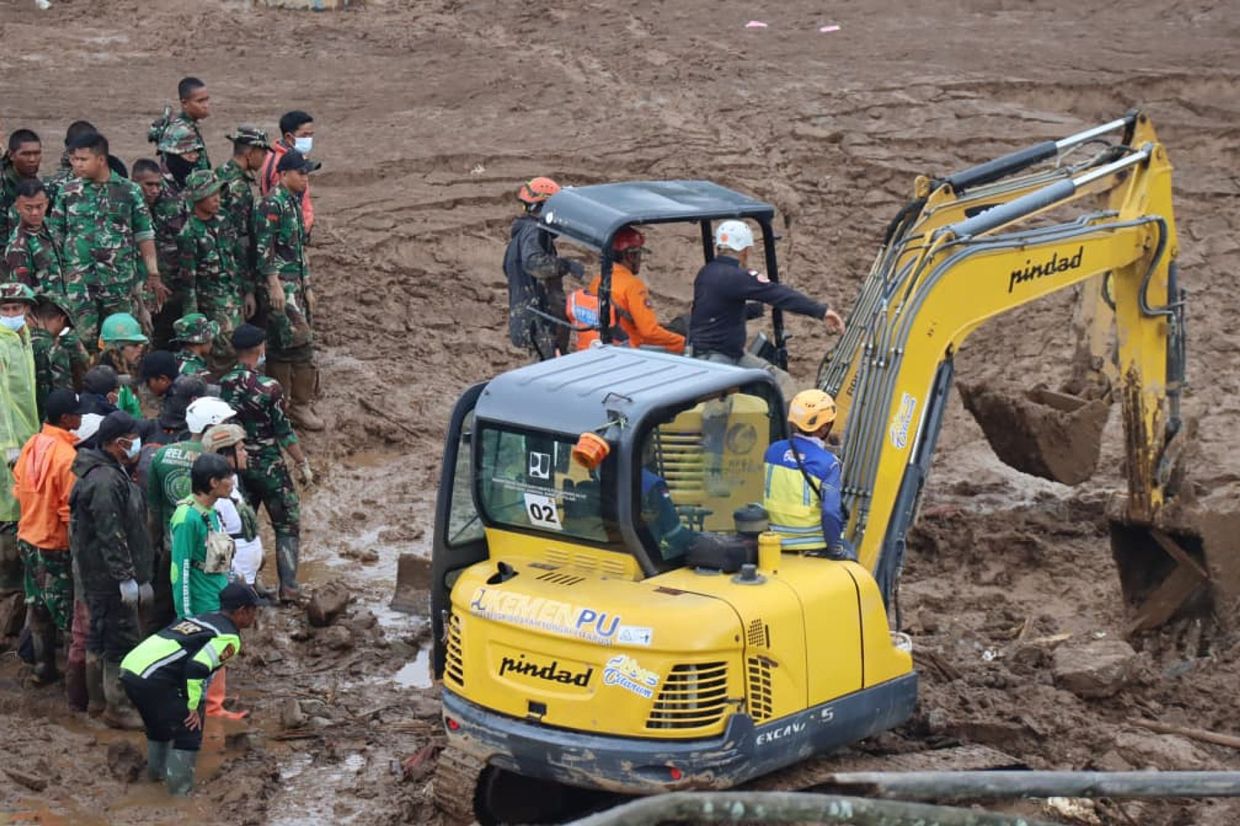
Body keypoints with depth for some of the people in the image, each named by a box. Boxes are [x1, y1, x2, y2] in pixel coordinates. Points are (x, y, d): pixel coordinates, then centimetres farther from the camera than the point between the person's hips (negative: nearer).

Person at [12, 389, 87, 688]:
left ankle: (43, 667, 32)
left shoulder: (31, 446, -1)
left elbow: (19, 488, 9)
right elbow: (72, 509, -23)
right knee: (72, 614, 2)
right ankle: (78, 682, 6)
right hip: (58, 546, -8)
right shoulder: (68, 456, -24)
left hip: (29, 539, 8)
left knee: (39, 607, 20)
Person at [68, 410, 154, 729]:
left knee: (101, 635, 20)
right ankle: (117, 708, 3)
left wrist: (137, 576, 24)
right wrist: (126, 578, -22)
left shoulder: (111, 473, 12)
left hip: (98, 575, 11)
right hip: (110, 576, -11)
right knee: (122, 640, -4)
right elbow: (110, 536, -25)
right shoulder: (106, 481, -23)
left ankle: (98, 691, 33)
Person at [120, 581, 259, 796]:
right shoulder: (229, 637, -3)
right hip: (152, 679, -9)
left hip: (129, 666, 9)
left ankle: (156, 772, 43)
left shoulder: (199, 619, 24)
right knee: (189, 731, 1)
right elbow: (197, 667, -16)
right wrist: (192, 707, -8)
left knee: (160, 723, 30)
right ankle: (181, 792, -1)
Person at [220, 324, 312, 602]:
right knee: (287, 526, 7)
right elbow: (285, 433, -13)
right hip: (269, 467, -5)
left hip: (237, 465, 5)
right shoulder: (269, 388, -17)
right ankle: (288, 587, 2)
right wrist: (303, 464, -4)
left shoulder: (223, 386, -4)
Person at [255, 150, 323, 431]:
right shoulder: (272, 203, -13)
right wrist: (274, 285, -22)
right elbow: (264, 248, -18)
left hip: (298, 283, 10)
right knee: (299, 341, -11)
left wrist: (307, 288, 23)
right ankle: (299, 404, -4)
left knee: (282, 346, 12)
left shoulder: (294, 202, 17)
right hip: (282, 284, -9)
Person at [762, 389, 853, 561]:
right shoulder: (828, 463, -18)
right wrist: (836, 550, -9)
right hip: (812, 546, -6)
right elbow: (831, 513, -22)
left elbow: (761, 497, 8)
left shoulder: (773, 451, -2)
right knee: (848, 557, 23)